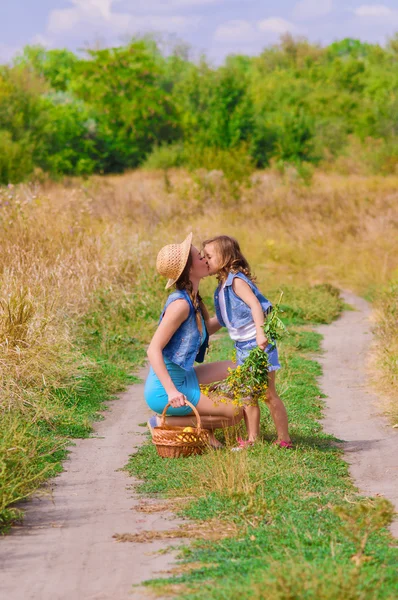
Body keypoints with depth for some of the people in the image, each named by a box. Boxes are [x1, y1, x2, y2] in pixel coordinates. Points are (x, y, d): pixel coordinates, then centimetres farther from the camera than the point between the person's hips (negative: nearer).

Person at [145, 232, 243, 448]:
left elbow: (207, 329, 27)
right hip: (165, 390, -9)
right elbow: (153, 350, -26)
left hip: (184, 379, 9)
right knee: (235, 413, -5)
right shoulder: (180, 304, -22)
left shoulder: (192, 300, 6)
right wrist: (171, 391, -33)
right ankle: (164, 421, -3)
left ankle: (206, 430, 12)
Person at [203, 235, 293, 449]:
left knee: (268, 394, -3)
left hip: (257, 343, -9)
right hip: (242, 345, 9)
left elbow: (255, 305, -26)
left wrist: (260, 333, -37)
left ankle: (284, 439, 5)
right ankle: (252, 439, 17)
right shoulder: (222, 286, 13)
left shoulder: (237, 280, -15)